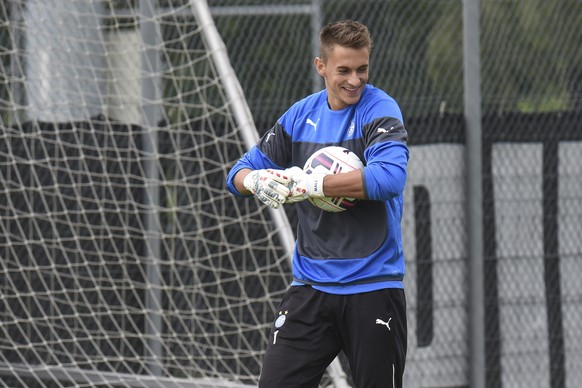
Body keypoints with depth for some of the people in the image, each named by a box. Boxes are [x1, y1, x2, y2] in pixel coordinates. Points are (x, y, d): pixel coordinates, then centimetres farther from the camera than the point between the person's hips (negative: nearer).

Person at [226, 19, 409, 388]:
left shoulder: (380, 110, -8)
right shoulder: (301, 115, 8)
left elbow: (389, 177, -27)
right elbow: (240, 173, 10)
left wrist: (311, 184, -27)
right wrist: (255, 180, -15)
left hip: (373, 287, -4)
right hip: (311, 285, 4)